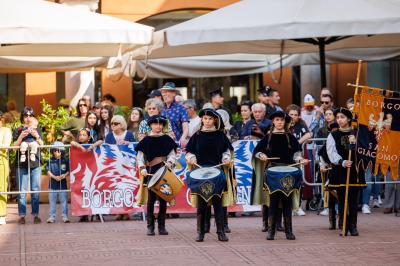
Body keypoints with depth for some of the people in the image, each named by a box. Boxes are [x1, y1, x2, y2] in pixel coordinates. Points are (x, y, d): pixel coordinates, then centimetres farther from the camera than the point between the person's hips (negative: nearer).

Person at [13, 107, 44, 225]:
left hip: (35, 163, 1)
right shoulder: (18, 130, 7)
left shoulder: (37, 129, 12)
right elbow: (15, 146, -1)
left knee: (35, 190, 0)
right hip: (22, 163, -1)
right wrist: (21, 137, -16)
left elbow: (42, 145, 5)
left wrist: (37, 137, -13)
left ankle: (35, 215, 4)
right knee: (22, 191, -3)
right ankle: (22, 215, -1)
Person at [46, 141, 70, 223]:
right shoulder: (50, 161, 3)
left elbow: (68, 170, 6)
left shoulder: (65, 161, 4)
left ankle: (64, 216, 9)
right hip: (53, 184, 0)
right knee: (52, 202, 5)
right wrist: (55, 177, -16)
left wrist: (65, 175, -14)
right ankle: (52, 217, 11)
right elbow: (48, 171, -2)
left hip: (63, 184, 0)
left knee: (64, 201, 3)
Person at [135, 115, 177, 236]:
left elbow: (172, 154, 7)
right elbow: (140, 157, 4)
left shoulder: (167, 139, 8)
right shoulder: (146, 140, 4)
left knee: (163, 198, 2)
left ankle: (162, 226, 9)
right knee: (151, 198, -5)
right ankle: (150, 226, 0)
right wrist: (142, 168, -11)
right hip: (151, 171, -1)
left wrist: (170, 162, -13)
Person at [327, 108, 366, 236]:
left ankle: (353, 226, 8)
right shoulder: (333, 135, 5)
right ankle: (343, 225, 7)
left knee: (353, 199, 2)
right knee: (342, 199, 1)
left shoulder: (356, 134, 8)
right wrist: (343, 162, -23)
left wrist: (354, 143, -16)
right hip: (339, 170, -1)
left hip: (354, 170, 1)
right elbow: (332, 153, -7)